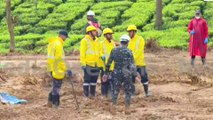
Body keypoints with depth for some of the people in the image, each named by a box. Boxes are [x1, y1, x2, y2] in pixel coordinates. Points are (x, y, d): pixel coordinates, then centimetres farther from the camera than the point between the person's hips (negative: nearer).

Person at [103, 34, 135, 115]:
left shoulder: (114, 51, 3)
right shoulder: (128, 52, -8)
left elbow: (108, 63, 7)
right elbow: (132, 65, -12)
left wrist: (106, 73, 14)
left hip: (116, 74, 3)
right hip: (126, 74, -3)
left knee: (115, 91, 12)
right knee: (128, 92, 12)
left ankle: (113, 107, 2)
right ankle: (127, 109, 12)